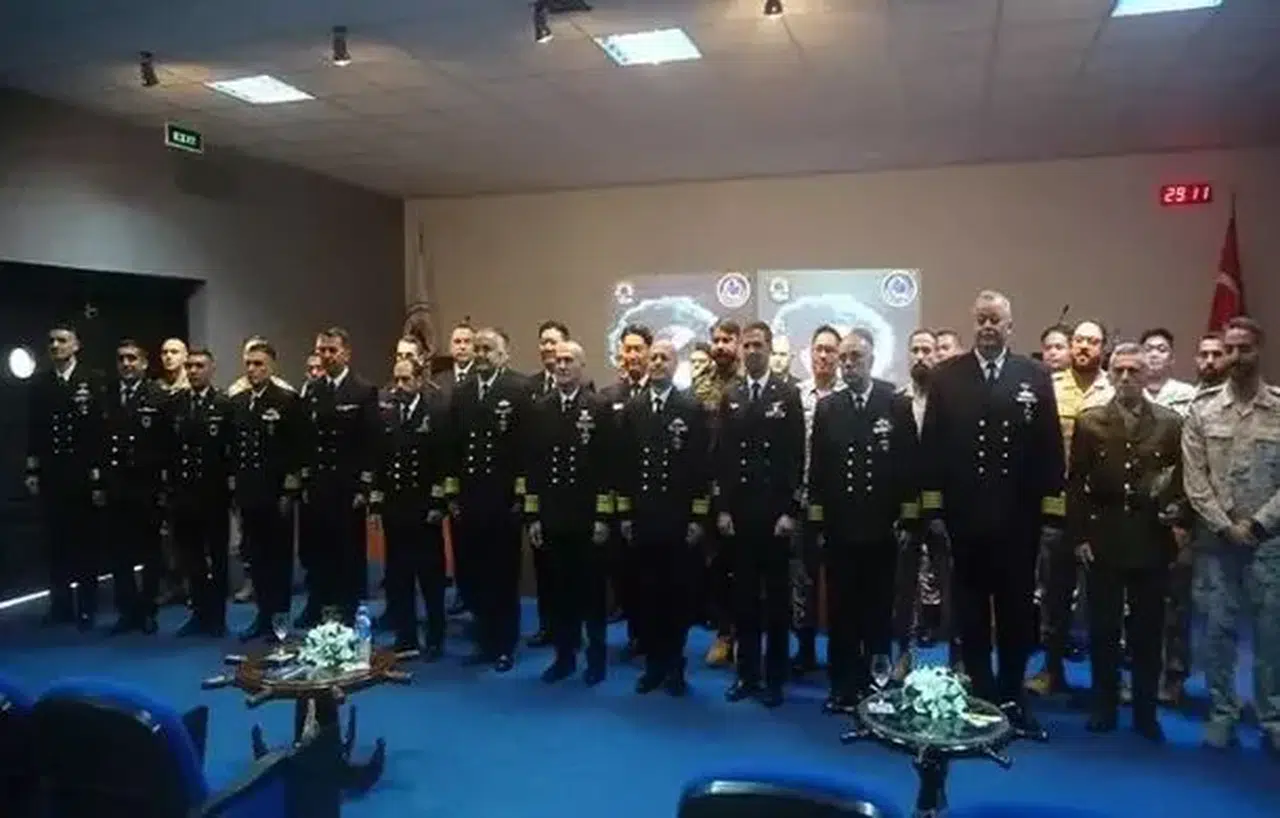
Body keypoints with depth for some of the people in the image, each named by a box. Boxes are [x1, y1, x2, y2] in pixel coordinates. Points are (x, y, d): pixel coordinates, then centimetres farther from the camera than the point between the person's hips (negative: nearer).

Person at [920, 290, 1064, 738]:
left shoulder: (1035, 376, 3)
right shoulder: (947, 375, 2)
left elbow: (1050, 448, 1)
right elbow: (932, 445, 0)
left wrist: (1053, 512, -3)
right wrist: (933, 507, -5)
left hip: (1018, 516, 1)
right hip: (964, 514, 0)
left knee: (1017, 611, 10)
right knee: (971, 611, 9)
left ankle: (1011, 697, 25)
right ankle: (980, 695, 21)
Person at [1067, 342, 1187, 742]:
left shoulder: (1170, 422, 4)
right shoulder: (1089, 421, 3)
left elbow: (1182, 479, 4)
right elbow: (1076, 483, 2)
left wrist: (1179, 522, -11)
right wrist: (1078, 535, -3)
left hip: (1152, 540, 0)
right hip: (1103, 539, 0)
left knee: (1148, 630, 8)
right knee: (1103, 628, 8)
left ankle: (1145, 712, 20)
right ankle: (1104, 707, 20)